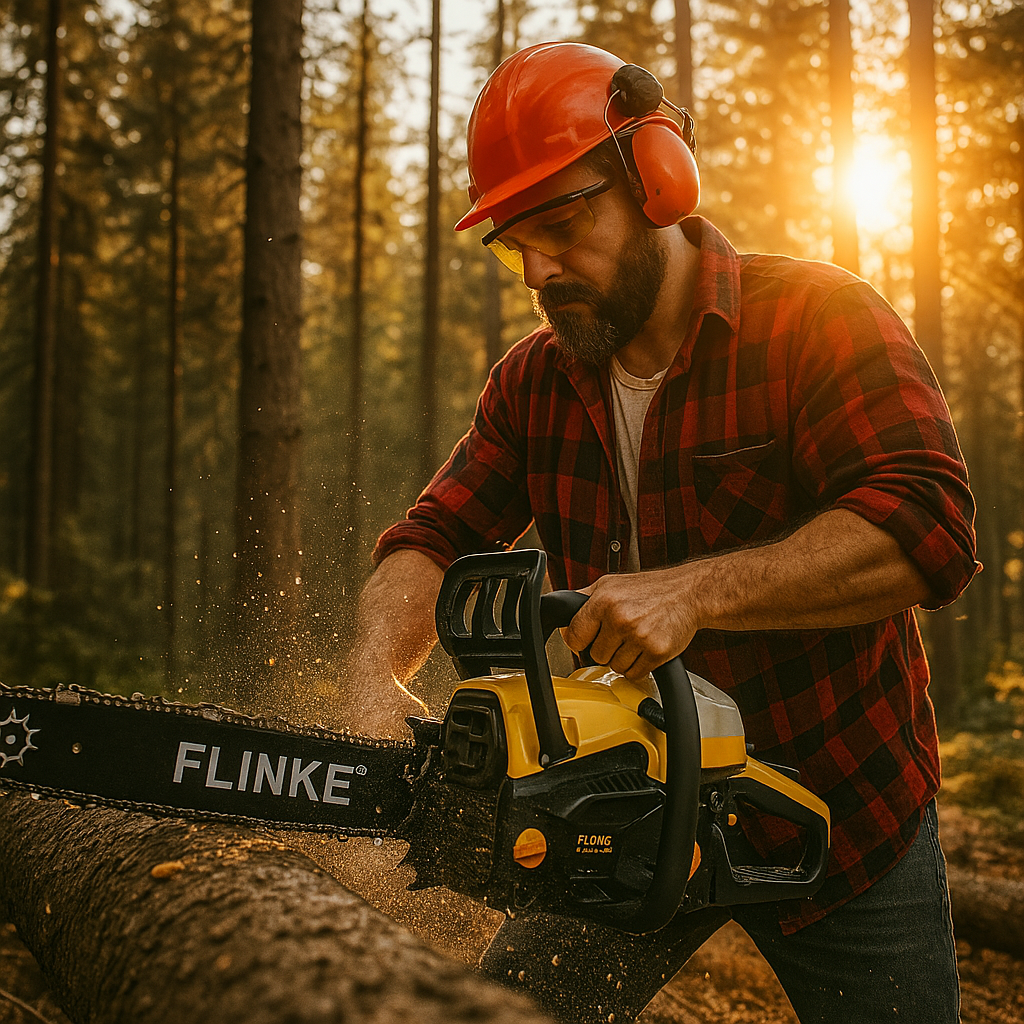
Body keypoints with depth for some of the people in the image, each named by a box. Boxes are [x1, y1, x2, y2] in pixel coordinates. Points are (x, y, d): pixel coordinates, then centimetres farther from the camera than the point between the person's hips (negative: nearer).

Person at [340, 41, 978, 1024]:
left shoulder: (817, 317, -17)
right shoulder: (533, 382, 0)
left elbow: (925, 526, -30)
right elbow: (435, 538, -7)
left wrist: (691, 591, -38)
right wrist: (376, 679, -27)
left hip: (844, 810, -3)